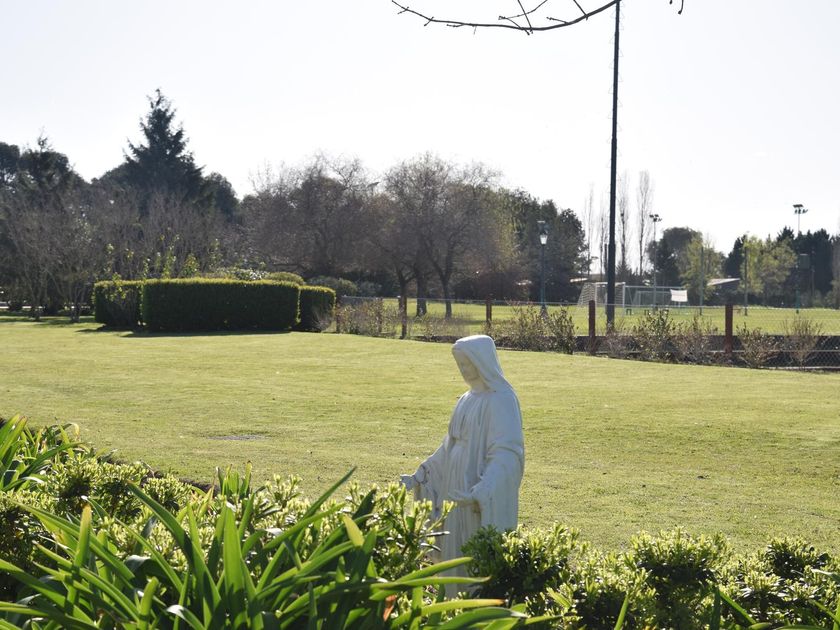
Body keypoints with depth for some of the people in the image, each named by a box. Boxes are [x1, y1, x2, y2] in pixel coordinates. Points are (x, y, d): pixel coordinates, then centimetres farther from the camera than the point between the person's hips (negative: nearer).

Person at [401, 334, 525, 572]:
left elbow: (506, 452, -22)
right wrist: (421, 475, 16)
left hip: (487, 503, -8)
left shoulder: (501, 400, -13)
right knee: (456, 554, 11)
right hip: (458, 489, 8)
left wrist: (482, 491, -33)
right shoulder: (468, 399, 12)